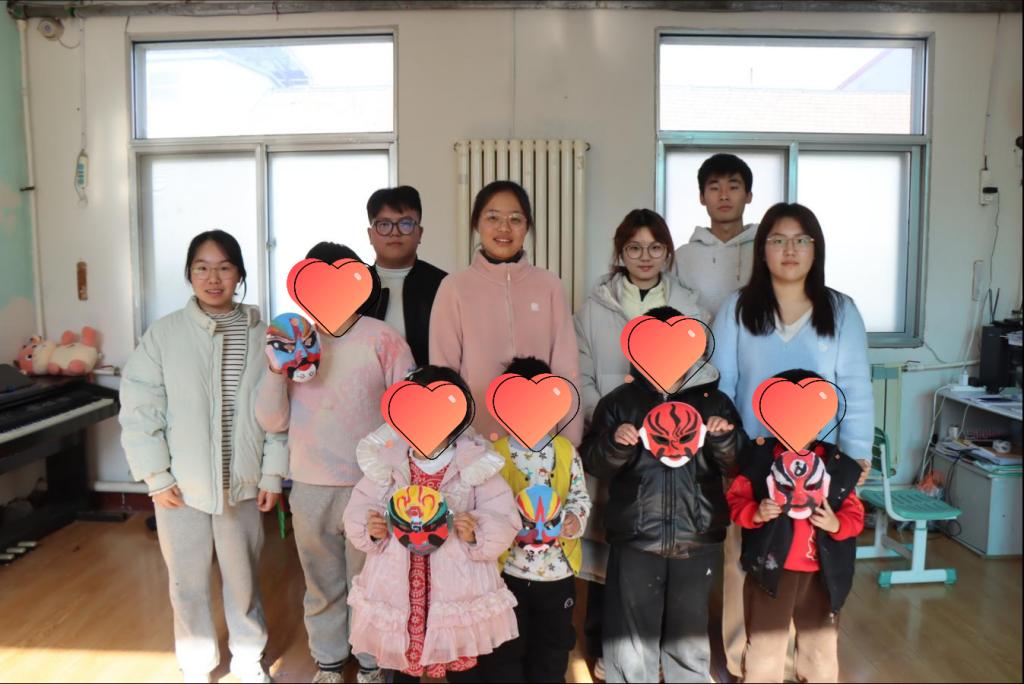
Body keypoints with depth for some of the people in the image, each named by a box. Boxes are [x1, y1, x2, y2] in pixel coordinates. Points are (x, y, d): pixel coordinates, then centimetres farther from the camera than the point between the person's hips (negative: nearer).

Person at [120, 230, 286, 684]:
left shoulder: (262, 334, -4)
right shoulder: (164, 334, -6)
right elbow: (139, 409, -4)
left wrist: (273, 473, -2)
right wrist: (157, 477, -5)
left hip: (243, 484, 0)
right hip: (181, 486, 0)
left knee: (243, 578, 14)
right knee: (188, 582, 14)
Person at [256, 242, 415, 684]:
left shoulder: (382, 339, -9)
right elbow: (272, 422, 1)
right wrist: (276, 371, -14)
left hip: (371, 486, -2)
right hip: (310, 488, 3)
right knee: (321, 584, 19)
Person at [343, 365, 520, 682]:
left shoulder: (477, 463, -10)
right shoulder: (384, 459, -4)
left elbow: (505, 523, -10)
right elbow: (356, 513, 1)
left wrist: (477, 533, -28)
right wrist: (368, 528, -20)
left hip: (458, 594, -2)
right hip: (397, 592, 2)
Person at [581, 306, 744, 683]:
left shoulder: (714, 401, 6)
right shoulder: (619, 402, 3)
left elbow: (737, 465, 6)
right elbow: (594, 464, 1)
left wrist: (725, 438, -14)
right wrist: (615, 442, -18)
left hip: (697, 542, 1)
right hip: (634, 541, -1)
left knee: (689, 640, 15)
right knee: (630, 642, 5)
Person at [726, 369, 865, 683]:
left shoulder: (837, 464, -1)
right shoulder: (759, 457, -6)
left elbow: (855, 514, 3)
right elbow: (735, 500, -4)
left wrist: (837, 524, -17)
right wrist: (755, 514, -23)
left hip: (821, 573, 3)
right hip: (770, 568, -2)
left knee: (822, 652, 18)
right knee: (764, 651, 8)